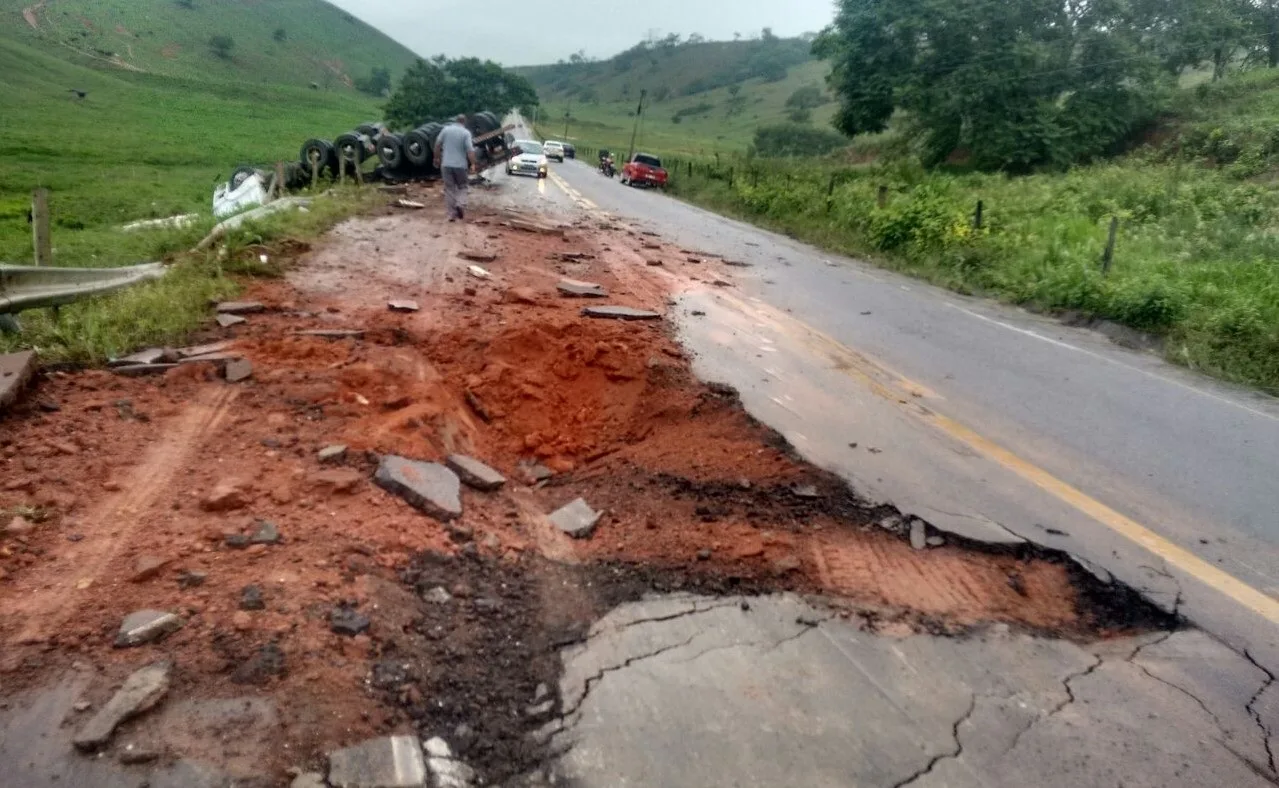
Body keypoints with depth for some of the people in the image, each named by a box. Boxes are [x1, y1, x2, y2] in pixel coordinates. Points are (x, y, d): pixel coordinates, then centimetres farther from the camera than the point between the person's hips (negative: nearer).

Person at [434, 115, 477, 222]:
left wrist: (437, 157, 20)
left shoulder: (446, 129, 3)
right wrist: (473, 164, -7)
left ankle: (452, 214, 6)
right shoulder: (466, 133, -6)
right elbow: (470, 150, -14)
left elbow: (437, 144, 7)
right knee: (462, 186, 15)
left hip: (446, 164, 2)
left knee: (449, 189, 8)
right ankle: (460, 204, -11)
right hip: (461, 165, -2)